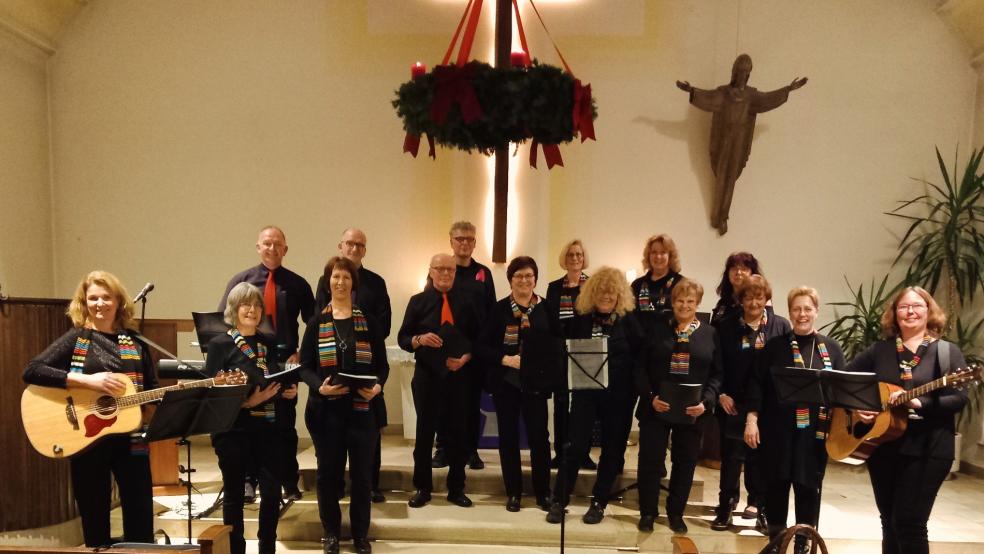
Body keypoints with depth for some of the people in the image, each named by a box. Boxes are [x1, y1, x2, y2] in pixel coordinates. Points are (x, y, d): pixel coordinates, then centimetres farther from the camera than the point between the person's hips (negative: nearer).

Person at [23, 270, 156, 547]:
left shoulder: (135, 342, 7)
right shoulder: (76, 338, -1)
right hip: (87, 440, -2)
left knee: (141, 520, 7)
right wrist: (89, 381, -21)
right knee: (95, 523, 10)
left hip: (130, 439, 2)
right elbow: (31, 371, -14)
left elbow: (151, 388, 12)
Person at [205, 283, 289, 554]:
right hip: (233, 430, -4)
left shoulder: (269, 344, 11)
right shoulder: (219, 344, -3)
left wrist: (289, 391, 0)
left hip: (267, 428, 4)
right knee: (234, 494, 7)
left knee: (272, 492, 3)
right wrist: (246, 402, -20)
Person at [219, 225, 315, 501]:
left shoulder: (297, 284, 2)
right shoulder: (241, 280, 2)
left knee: (286, 424, 7)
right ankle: (248, 480, 21)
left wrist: (301, 353, -4)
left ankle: (290, 483, 17)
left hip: (285, 362, 0)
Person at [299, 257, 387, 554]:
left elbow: (382, 364, 4)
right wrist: (319, 386, -18)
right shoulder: (316, 322, 2)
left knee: (362, 471, 6)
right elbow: (304, 366, 1)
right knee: (328, 471, 9)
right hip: (326, 408, 0)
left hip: (362, 407, 0)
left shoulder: (368, 321, 4)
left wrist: (377, 386, -16)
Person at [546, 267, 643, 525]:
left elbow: (641, 356, -2)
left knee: (612, 448, 8)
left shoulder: (628, 321, -2)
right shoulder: (581, 319, 1)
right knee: (576, 446, -2)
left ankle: (598, 503, 22)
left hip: (618, 394, 0)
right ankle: (559, 501, 10)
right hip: (585, 390, 0)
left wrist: (635, 386, -9)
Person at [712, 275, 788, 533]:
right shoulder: (726, 326, 2)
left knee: (762, 456, 9)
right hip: (733, 403, 0)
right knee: (731, 456, 5)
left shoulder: (781, 326, 1)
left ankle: (759, 505, 23)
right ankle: (725, 506, 16)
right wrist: (720, 393, -6)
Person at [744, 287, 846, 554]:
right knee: (776, 484, 7)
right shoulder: (775, 346, 2)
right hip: (778, 429, -1)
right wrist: (752, 418, -8)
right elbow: (757, 383, 0)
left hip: (816, 430, 1)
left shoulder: (831, 348, 7)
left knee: (809, 486, 6)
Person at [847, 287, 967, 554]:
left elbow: (959, 398, -11)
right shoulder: (879, 350, 8)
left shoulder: (947, 351, -1)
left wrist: (919, 403, -25)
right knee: (889, 521, 12)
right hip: (882, 445, 4)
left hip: (927, 449, -4)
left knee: (910, 522, -4)